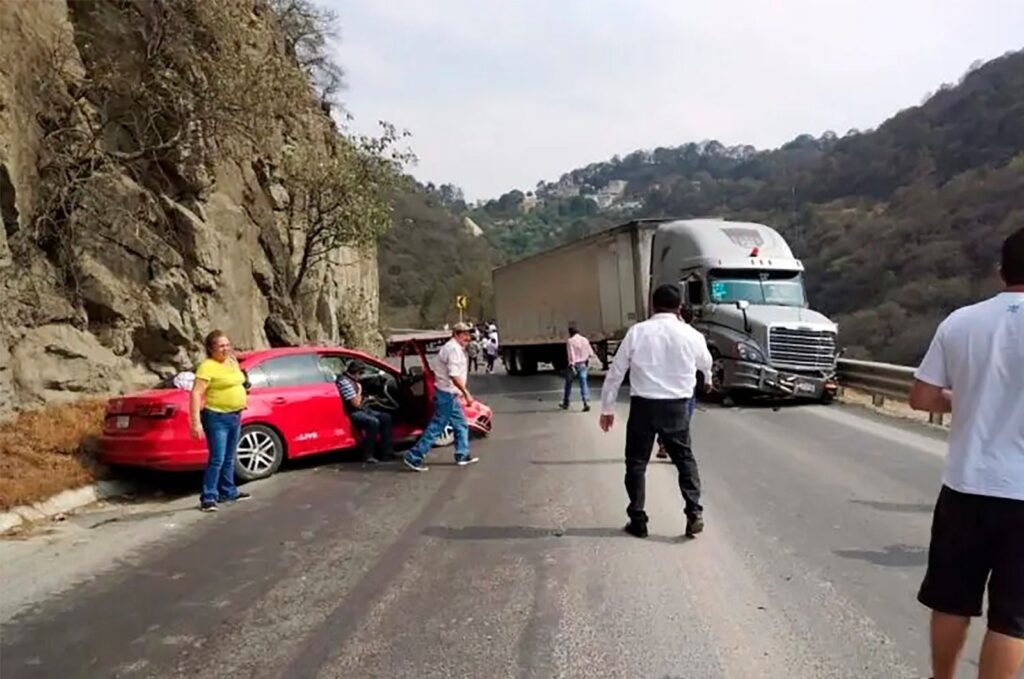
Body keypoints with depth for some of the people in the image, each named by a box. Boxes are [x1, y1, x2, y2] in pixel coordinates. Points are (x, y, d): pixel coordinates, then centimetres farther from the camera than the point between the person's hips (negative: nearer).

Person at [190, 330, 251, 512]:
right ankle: (208, 498, -5)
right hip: (217, 417, -8)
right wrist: (196, 422, -28)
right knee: (217, 459, -11)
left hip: (235, 416, 8)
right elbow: (196, 394, -22)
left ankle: (228, 492, 28)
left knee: (229, 459, 17)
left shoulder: (232, 361, 9)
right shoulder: (207, 367, -15)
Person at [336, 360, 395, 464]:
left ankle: (385, 452, 1)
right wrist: (359, 390, -10)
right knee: (373, 422, -34)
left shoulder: (352, 380, 13)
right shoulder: (345, 382, -20)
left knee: (386, 417, 3)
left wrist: (366, 400, 9)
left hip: (362, 409, 11)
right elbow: (355, 403, -22)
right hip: (352, 414, -11)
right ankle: (368, 456, -25)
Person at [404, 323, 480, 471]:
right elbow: (454, 375, -24)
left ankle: (462, 456, 25)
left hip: (450, 394, 11)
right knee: (436, 426, -7)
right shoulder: (454, 349, -16)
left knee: (461, 424, 16)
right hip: (447, 394, -11)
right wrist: (466, 393, -22)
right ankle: (414, 457, -3)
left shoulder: (455, 348, 16)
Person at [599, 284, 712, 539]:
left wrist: (607, 408, 7)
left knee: (636, 463, 10)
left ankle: (638, 521, 14)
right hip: (676, 407, 1)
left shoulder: (637, 332, -4)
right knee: (685, 459, 17)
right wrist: (706, 378, 44)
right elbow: (706, 366, 20)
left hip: (643, 405, -1)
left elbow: (615, 372, -2)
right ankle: (694, 513, 9)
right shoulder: (690, 335, -1)